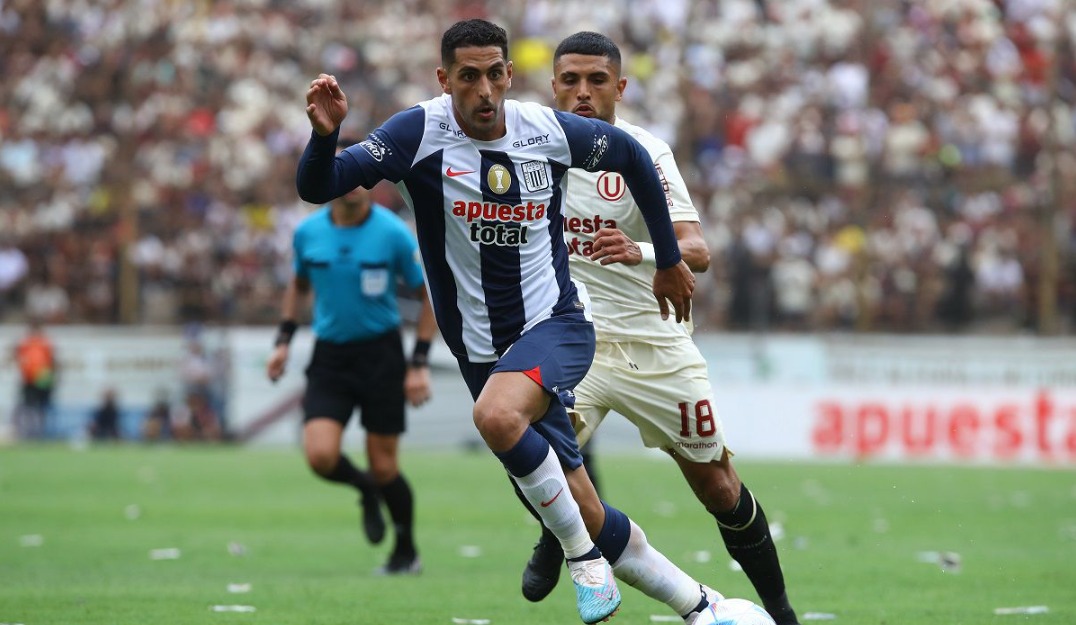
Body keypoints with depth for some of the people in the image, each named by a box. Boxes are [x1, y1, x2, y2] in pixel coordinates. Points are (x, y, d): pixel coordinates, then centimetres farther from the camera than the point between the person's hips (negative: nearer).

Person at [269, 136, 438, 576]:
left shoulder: (393, 233, -10)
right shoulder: (307, 233, -1)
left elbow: (429, 293, -2)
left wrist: (419, 363, -8)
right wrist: (284, 340, 10)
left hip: (380, 353, -2)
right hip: (329, 356, 2)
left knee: (384, 467, 0)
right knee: (321, 456, -16)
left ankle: (407, 552, 23)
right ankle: (366, 491, 19)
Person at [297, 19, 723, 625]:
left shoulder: (549, 130, -6)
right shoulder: (421, 133, -10)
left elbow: (632, 156, 14)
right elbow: (318, 188, -16)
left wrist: (670, 260, 19)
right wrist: (325, 136, -37)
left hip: (557, 324, -2)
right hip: (485, 348, 2)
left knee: (496, 414, -36)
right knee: (592, 526, 2)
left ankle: (582, 552, -17)